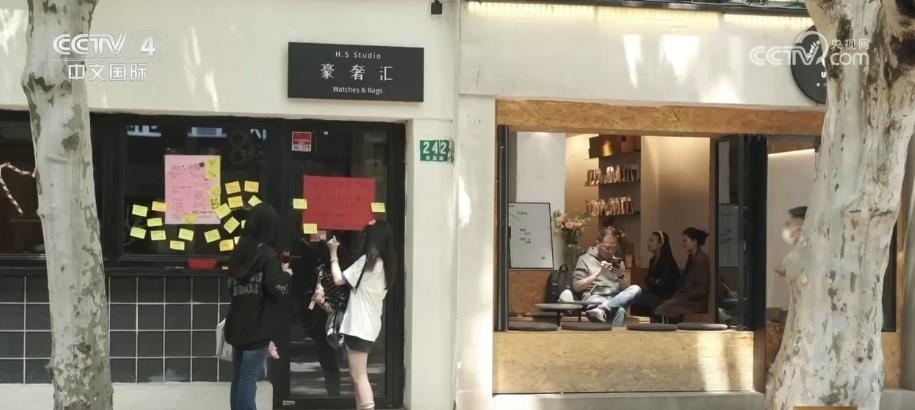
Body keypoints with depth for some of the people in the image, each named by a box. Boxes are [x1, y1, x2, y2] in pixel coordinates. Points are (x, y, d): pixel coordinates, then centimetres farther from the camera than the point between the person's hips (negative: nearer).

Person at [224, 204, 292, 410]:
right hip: (257, 328, -7)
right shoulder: (268, 255, -13)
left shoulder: (239, 253, 9)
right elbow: (278, 292, -18)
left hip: (237, 325, 7)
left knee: (239, 377, 12)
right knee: (249, 378, -5)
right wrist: (285, 274, 1)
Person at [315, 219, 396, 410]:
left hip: (358, 326, -9)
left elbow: (339, 279, -9)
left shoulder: (367, 260, -13)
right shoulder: (385, 264, 12)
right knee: (358, 375, 16)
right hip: (369, 326, 9)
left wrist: (333, 253, 1)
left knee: (359, 376, -10)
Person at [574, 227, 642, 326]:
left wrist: (620, 275, -2)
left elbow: (624, 289, 18)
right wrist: (598, 273, -7)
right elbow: (577, 287, 1)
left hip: (616, 298, 6)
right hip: (594, 298, -6)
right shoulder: (585, 259, 10)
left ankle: (602, 309, -48)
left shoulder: (618, 262, 23)